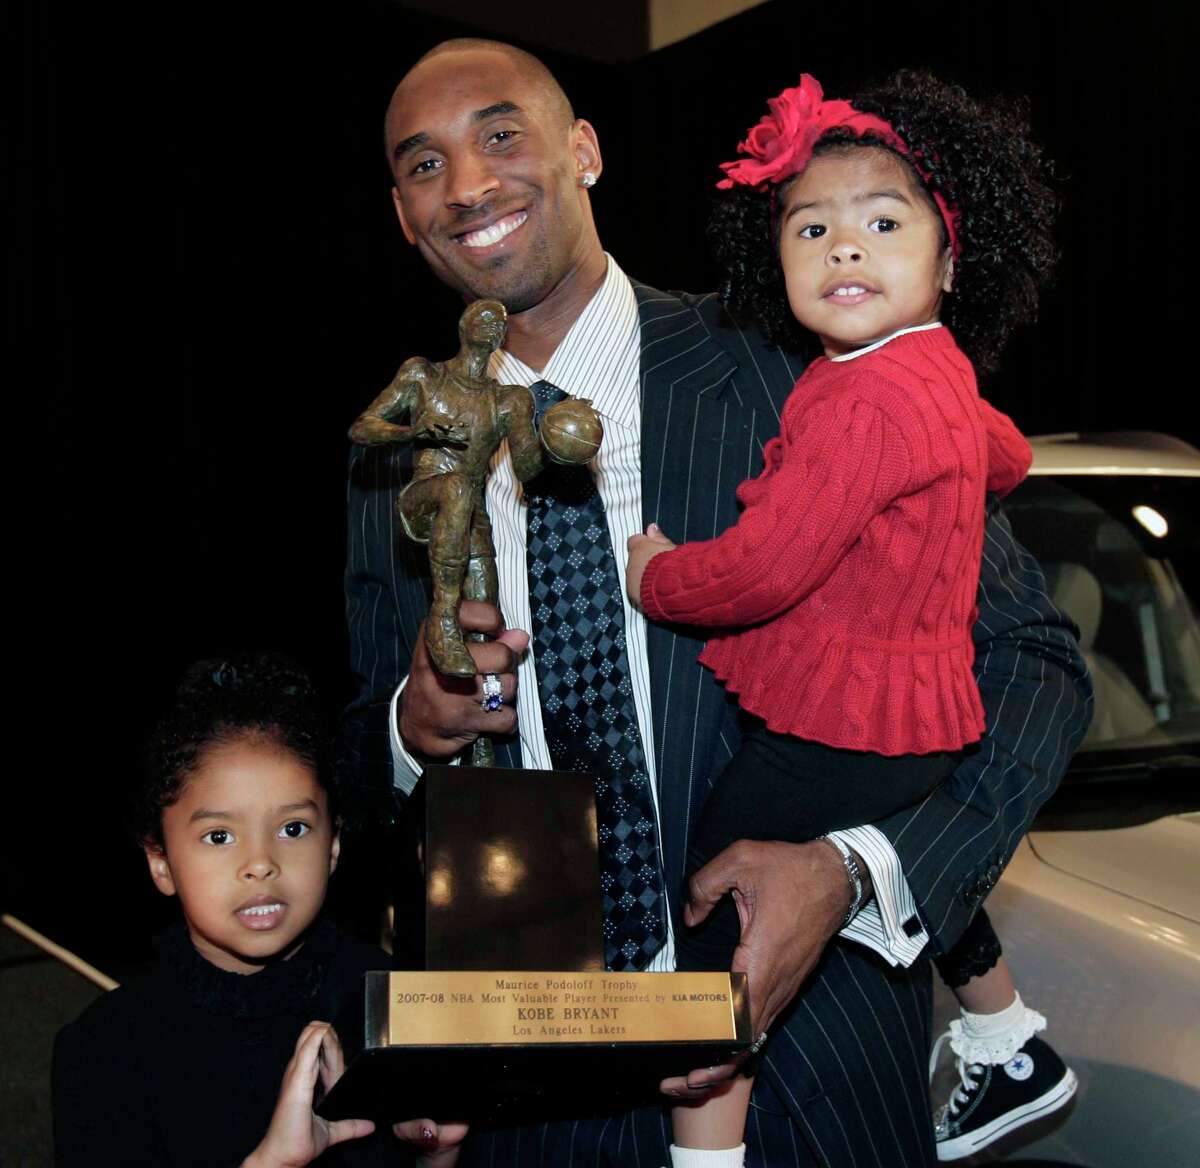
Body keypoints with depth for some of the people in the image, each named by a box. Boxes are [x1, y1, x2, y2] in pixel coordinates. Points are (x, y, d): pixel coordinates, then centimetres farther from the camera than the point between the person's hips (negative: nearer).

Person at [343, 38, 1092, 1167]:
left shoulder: (786, 377, -11)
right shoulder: (393, 464, 1)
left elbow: (1030, 658, -10)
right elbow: (366, 751, 12)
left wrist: (851, 871, -24)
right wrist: (414, 726, -11)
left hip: (800, 1032, -3)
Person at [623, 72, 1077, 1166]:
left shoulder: (869, 401, -25)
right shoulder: (938, 377, 8)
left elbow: (763, 571, -28)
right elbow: (1009, 456, 30)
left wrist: (653, 577, -10)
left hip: (833, 729, -11)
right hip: (916, 712, 11)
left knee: (712, 922, -4)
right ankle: (1015, 1054, 51)